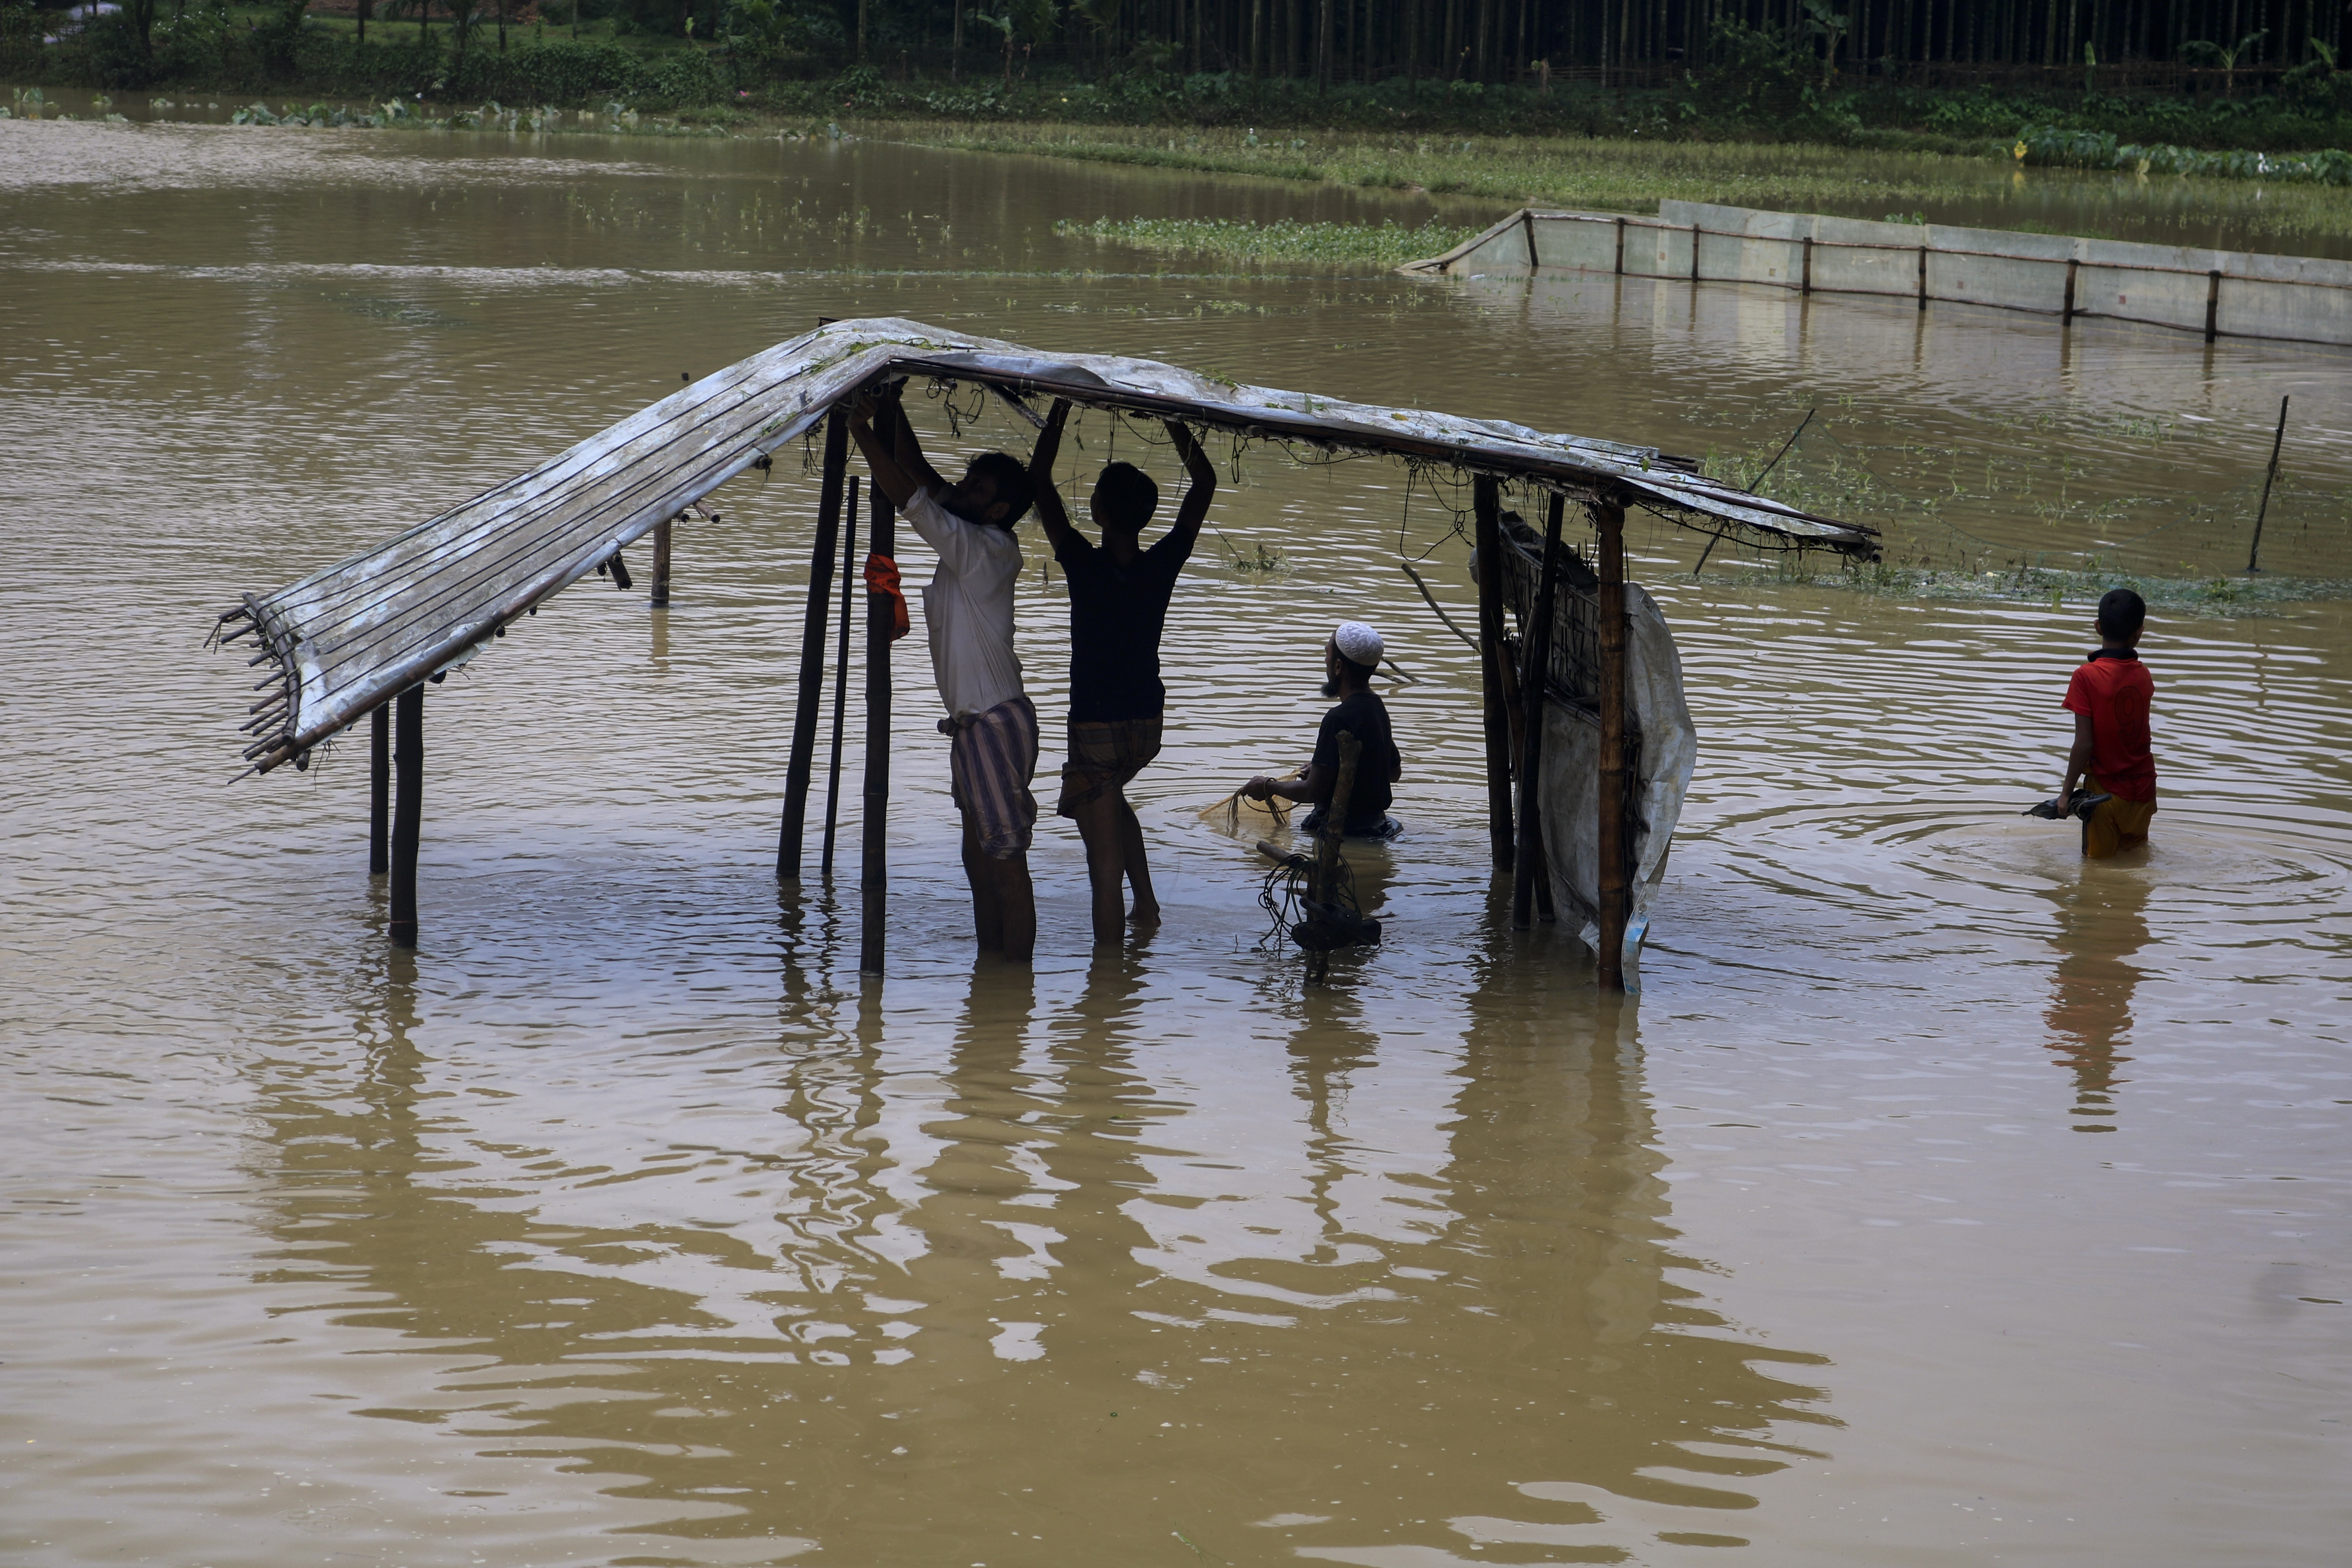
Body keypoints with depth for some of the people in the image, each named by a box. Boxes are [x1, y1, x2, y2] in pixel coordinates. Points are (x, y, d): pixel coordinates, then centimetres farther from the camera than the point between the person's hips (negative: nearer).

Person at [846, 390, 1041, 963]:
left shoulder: (989, 549, -15)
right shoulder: (967, 544, 10)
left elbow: (912, 498, -21)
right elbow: (921, 478, 14)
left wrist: (863, 436, -17)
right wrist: (891, 410, 8)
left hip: (998, 725, -10)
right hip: (973, 724, 10)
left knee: (1007, 862, -7)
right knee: (979, 858, 15)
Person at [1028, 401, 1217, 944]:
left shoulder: (1085, 565, -17)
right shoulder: (1162, 566, -7)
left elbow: (1039, 480, -10)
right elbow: (1205, 481, 6)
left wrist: (1062, 409, -3)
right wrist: (1170, 419, 7)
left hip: (1096, 729, -5)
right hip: (1148, 725, 5)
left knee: (1105, 865, -4)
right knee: (1111, 798, 36)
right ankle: (1146, 902, 30)